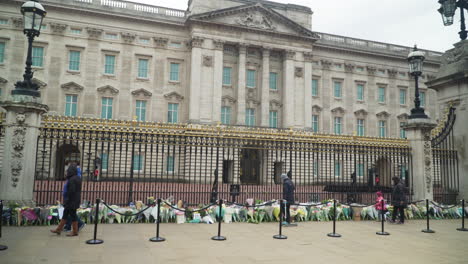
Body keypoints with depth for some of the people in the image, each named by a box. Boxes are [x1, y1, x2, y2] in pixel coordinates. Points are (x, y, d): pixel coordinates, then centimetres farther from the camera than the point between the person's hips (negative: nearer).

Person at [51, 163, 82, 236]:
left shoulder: (72, 180, -19)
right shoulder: (77, 178, 11)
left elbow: (71, 191, -24)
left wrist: (67, 201, -17)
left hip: (71, 201, -10)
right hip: (75, 200, 10)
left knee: (72, 215, 0)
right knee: (65, 214, 15)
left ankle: (75, 231, 9)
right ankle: (59, 229, 24)